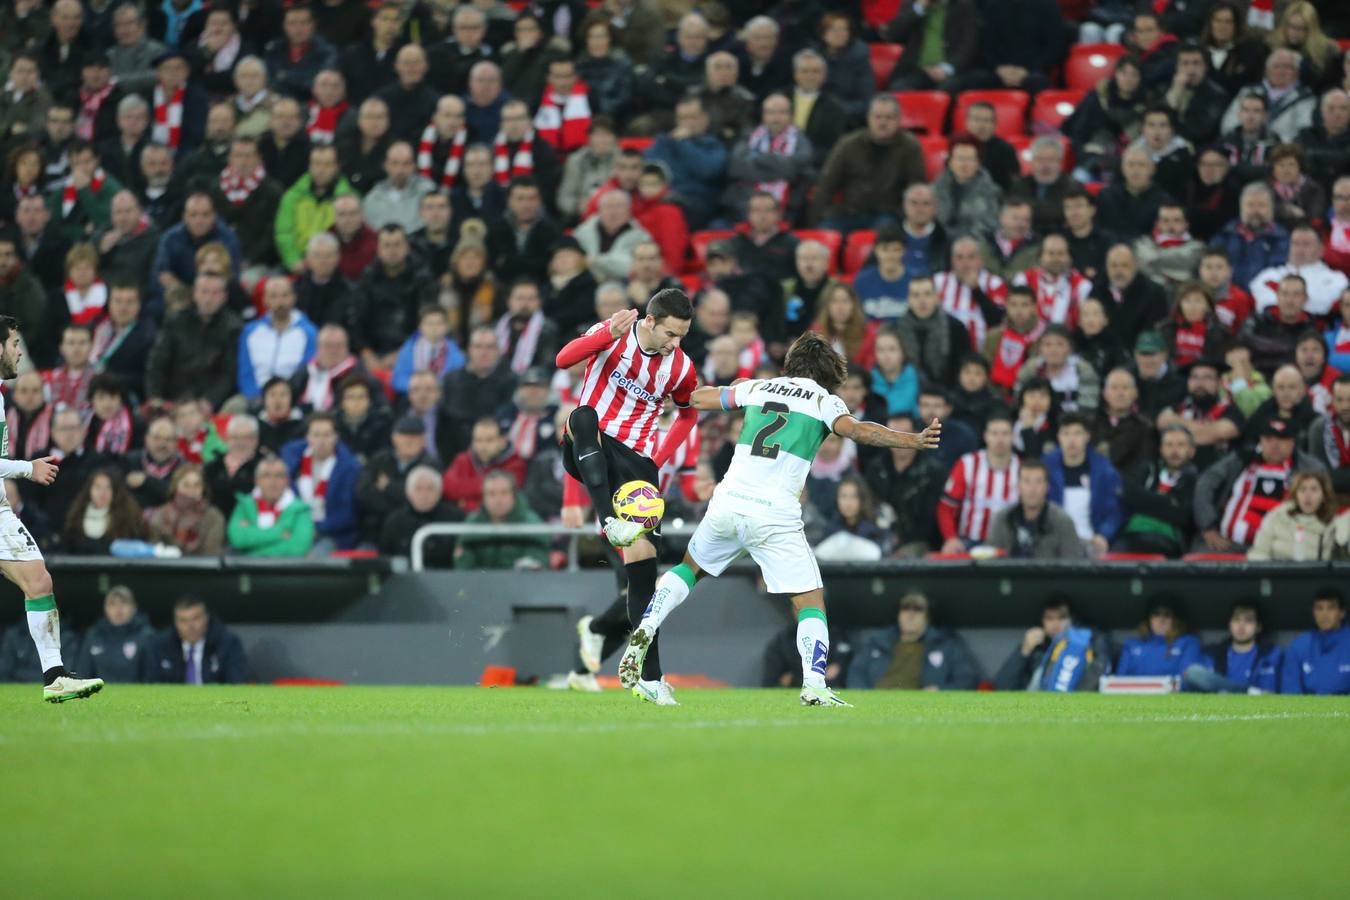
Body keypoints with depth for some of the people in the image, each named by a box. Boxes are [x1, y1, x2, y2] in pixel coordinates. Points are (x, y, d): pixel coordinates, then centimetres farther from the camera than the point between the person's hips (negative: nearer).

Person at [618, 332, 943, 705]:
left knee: (689, 568, 29)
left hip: (727, 506, 4)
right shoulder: (824, 401, 5)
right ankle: (814, 683, -17)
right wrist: (914, 440, -18)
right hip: (776, 518, -4)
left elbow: (698, 397, 29)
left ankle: (644, 631, 10)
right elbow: (856, 430, -15)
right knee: (811, 602, 2)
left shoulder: (757, 388, 17)